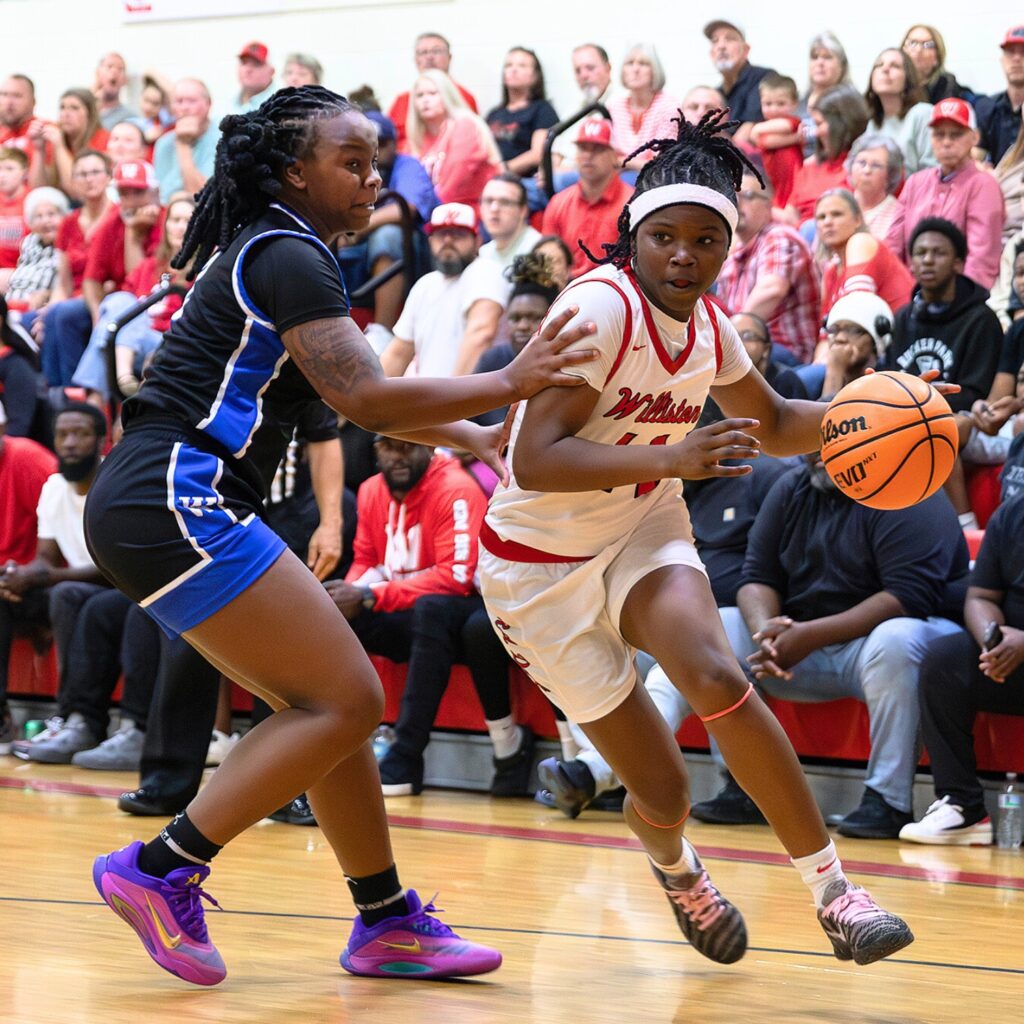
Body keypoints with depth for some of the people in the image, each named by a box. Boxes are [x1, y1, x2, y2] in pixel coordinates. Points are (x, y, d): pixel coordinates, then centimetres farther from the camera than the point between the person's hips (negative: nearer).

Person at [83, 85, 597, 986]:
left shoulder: (270, 253, 21)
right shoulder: (286, 256, -10)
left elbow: (350, 392, 30)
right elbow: (363, 399, -20)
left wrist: (476, 438, 25)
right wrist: (507, 384, -14)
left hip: (157, 507, 10)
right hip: (175, 501, -10)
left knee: (328, 705, 12)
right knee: (345, 701, -10)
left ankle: (387, 921, 17)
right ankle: (160, 871, -8)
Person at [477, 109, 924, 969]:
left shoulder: (706, 326, -3)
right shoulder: (601, 307, -24)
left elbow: (772, 424, 17)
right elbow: (534, 461, -31)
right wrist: (672, 457, -41)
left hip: (642, 529, 4)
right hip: (541, 565, -4)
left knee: (717, 679, -27)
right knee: (662, 789, -4)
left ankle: (833, 888, -17)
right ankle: (675, 864, 35)